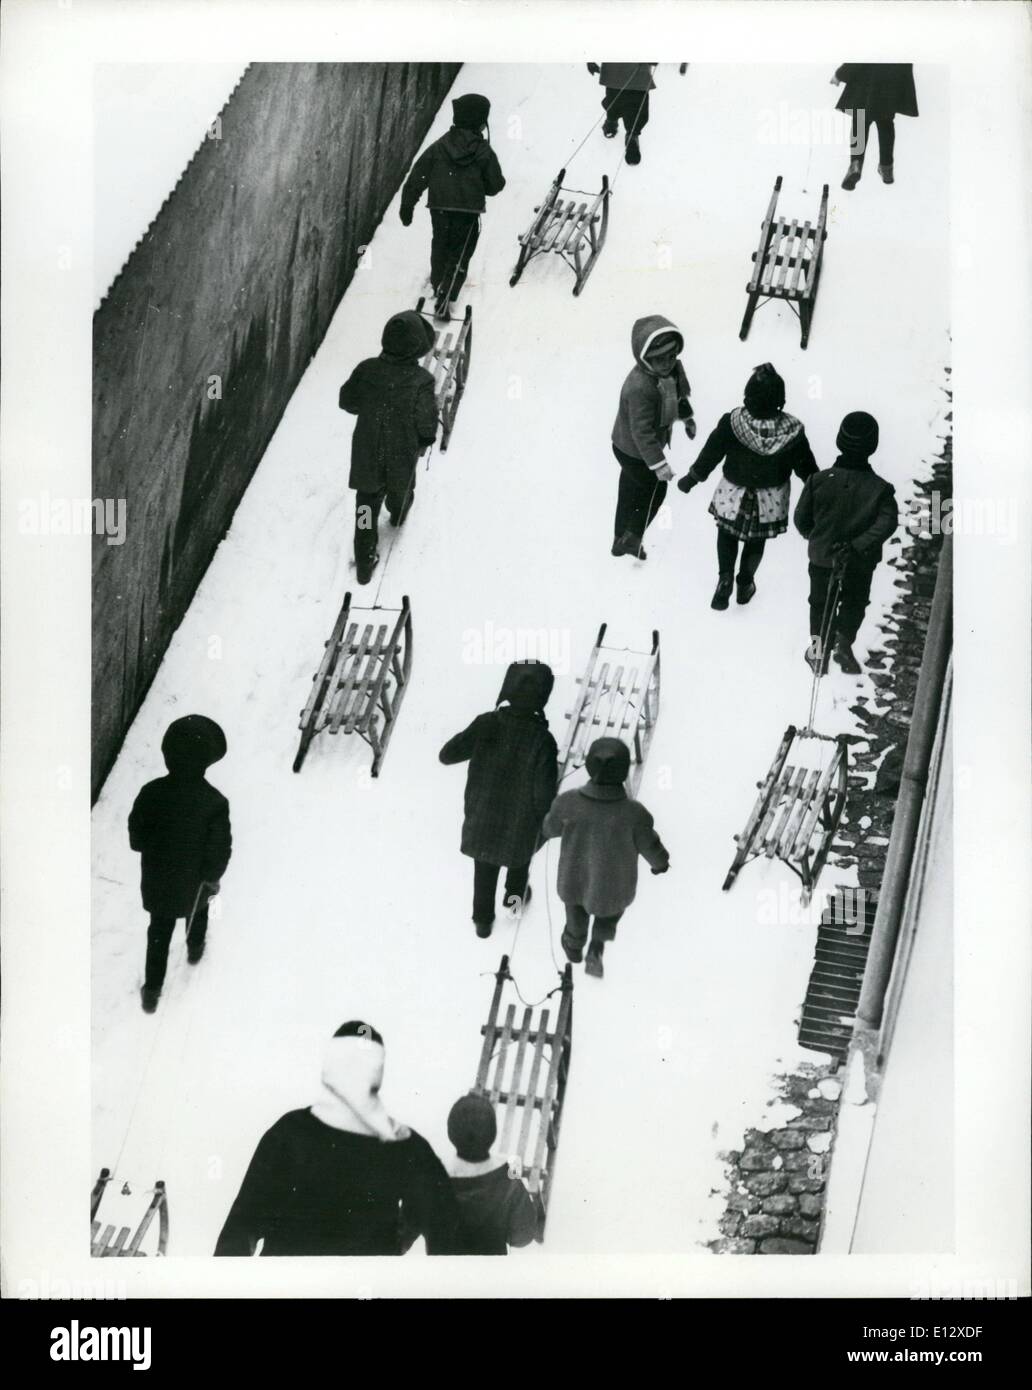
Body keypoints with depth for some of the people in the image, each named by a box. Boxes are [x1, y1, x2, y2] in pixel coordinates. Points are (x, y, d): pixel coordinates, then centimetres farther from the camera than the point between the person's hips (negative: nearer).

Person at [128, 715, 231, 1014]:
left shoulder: (151, 793, -25)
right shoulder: (215, 803, -31)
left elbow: (136, 838, -10)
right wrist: (212, 877, -1)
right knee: (197, 910, 33)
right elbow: (219, 851, -22)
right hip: (194, 881, -1)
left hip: (157, 881, 1)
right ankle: (195, 948, 60)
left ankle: (152, 990, 28)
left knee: (159, 931, 21)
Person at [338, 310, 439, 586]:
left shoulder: (366, 370, -18)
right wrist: (424, 441, 3)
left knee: (367, 505, 16)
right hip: (403, 454, -1)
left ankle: (365, 563, 20)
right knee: (401, 488, 32)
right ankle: (399, 513, 65)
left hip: (366, 454, 1)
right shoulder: (421, 380, -26)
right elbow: (426, 423, -19)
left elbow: (346, 401, -2)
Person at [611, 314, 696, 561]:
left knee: (630, 491, 26)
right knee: (654, 490, 11)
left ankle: (622, 538, 47)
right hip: (634, 452, -9)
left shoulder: (672, 368, -12)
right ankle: (631, 538, 32)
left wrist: (687, 416, 28)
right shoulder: (640, 388, -41)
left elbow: (679, 392, 11)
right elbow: (642, 431, -36)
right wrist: (658, 463, -34)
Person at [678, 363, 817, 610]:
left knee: (726, 535, 26)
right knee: (756, 542, 25)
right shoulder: (792, 432, -25)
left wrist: (691, 478, 4)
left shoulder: (731, 423, -28)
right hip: (770, 501, 1)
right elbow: (806, 468, -10)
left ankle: (725, 580, 16)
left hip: (733, 495, -1)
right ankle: (745, 584, 41)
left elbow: (709, 454, -14)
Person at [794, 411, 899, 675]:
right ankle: (844, 645, 23)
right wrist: (858, 546, -29)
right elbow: (887, 522, -28)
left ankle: (819, 651, 28)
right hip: (861, 564, -1)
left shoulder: (819, 480, -16)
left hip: (821, 557, 1)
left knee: (820, 603, 22)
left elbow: (801, 519, -7)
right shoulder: (879, 488, -19)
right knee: (855, 604, 25)